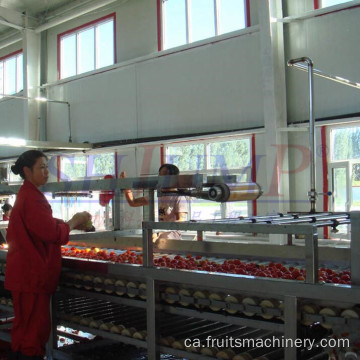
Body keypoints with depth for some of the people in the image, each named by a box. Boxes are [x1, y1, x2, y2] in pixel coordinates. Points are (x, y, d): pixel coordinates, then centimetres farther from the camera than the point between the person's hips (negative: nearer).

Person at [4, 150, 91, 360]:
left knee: (27, 327, 18)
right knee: (35, 329, -3)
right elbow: (52, 233, -22)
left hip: (28, 272, 11)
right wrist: (74, 222, -7)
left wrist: (72, 223, 11)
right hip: (32, 274, -11)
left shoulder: (27, 194, 15)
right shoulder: (32, 197, -18)